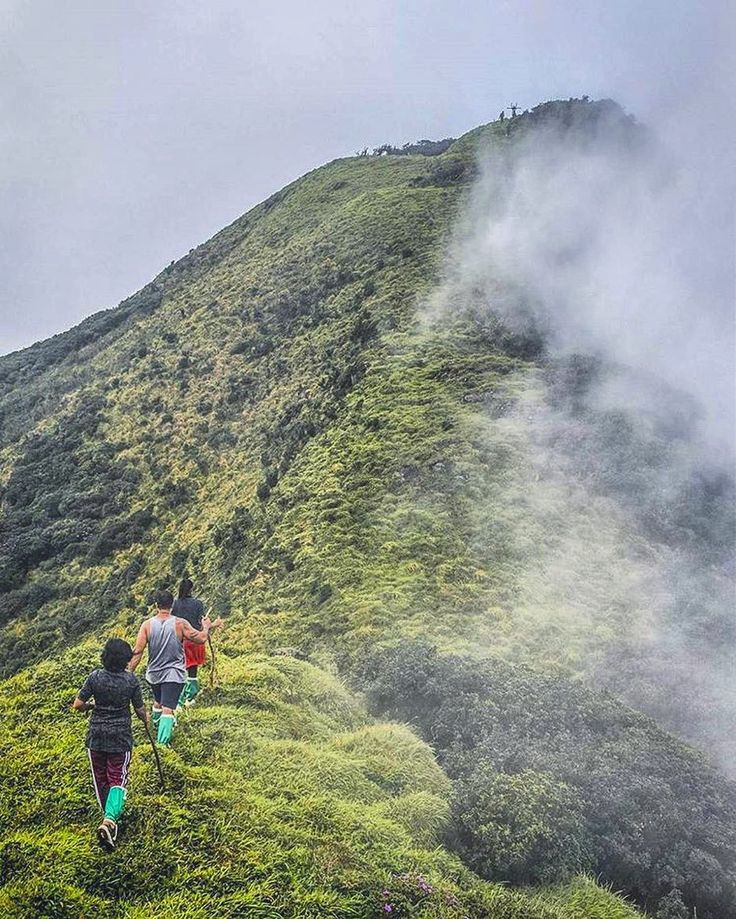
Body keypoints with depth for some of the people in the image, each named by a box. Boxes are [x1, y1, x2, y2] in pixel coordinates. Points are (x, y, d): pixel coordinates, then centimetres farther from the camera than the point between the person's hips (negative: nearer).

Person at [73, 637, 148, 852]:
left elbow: (77, 705, -7)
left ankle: (108, 816, 34)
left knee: (100, 779, 18)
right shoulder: (131, 680, -9)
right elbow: (140, 710, -1)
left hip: (96, 737, 2)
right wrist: (146, 718, 21)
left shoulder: (95, 677, -7)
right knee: (117, 780, 2)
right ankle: (110, 819, -19)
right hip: (121, 738, -2)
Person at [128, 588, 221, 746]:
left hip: (154, 673, 4)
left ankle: (155, 721, 51)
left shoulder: (147, 625, -8)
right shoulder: (180, 624, -13)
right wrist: (206, 627, 13)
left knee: (158, 701, 28)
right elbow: (201, 638, -7)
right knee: (167, 708, -6)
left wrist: (129, 673, -2)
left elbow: (137, 651, -9)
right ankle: (163, 741, -13)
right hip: (174, 674, -4)